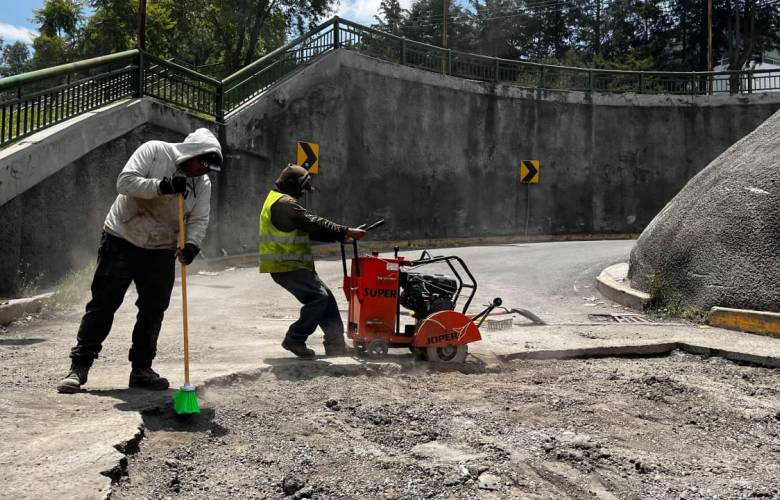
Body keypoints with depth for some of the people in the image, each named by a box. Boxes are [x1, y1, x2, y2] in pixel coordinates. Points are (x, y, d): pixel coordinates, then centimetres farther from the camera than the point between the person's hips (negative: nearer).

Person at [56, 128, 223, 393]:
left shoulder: (203, 183, 0)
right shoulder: (154, 151, -12)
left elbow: (199, 219, -7)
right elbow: (125, 182, -20)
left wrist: (191, 244, -26)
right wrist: (161, 186, -30)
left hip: (161, 252, 4)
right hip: (121, 240, -4)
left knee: (154, 310, 4)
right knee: (102, 304, -2)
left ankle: (142, 368, 17)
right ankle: (79, 367, 5)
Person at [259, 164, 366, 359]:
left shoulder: (280, 201, 20)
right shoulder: (285, 203, -15)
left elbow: (307, 229, 17)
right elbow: (313, 223, -21)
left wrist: (340, 235, 8)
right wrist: (345, 231, -19)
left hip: (292, 264, 11)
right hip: (284, 266, -11)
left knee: (325, 296, 7)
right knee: (319, 296, -19)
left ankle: (335, 344, 8)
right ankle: (295, 339, -8)